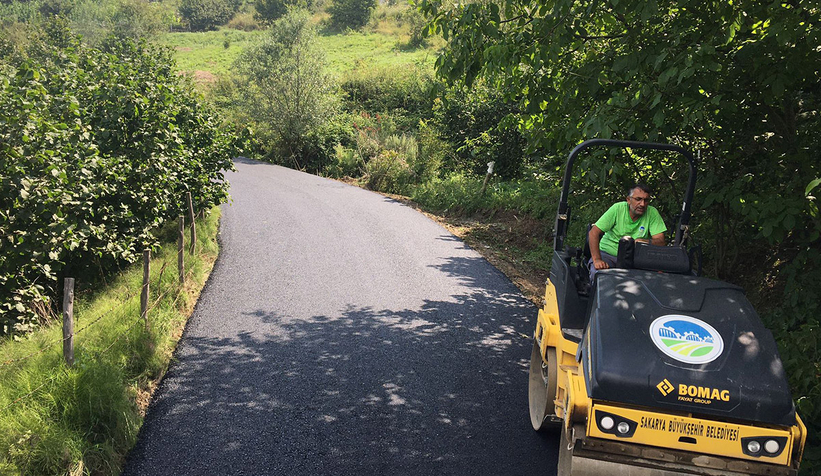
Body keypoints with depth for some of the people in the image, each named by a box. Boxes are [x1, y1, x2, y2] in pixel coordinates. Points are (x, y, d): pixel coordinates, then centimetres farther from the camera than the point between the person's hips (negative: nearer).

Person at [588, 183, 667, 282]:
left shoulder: (652, 213, -4)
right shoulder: (618, 208, -9)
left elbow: (660, 242, -8)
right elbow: (593, 233, -12)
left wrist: (643, 241, -31)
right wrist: (597, 260, -24)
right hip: (608, 253, -2)